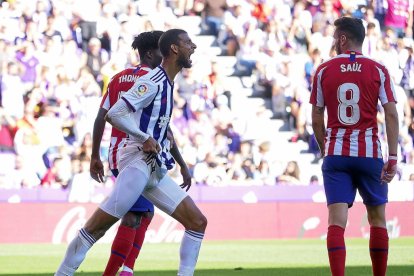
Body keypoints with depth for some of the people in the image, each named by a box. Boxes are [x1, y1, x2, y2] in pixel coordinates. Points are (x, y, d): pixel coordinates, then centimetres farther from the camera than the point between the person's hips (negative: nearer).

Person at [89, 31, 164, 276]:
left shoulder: (119, 78, 14)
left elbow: (100, 119, 11)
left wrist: (95, 157, 16)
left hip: (116, 155, 8)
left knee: (146, 213, 17)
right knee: (133, 218, -7)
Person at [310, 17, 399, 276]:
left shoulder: (324, 70, 3)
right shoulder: (378, 70, 1)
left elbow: (316, 119, 6)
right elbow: (391, 114, -7)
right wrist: (393, 157, -7)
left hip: (336, 154, 0)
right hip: (370, 153, 0)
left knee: (337, 220, -5)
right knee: (377, 218, 14)